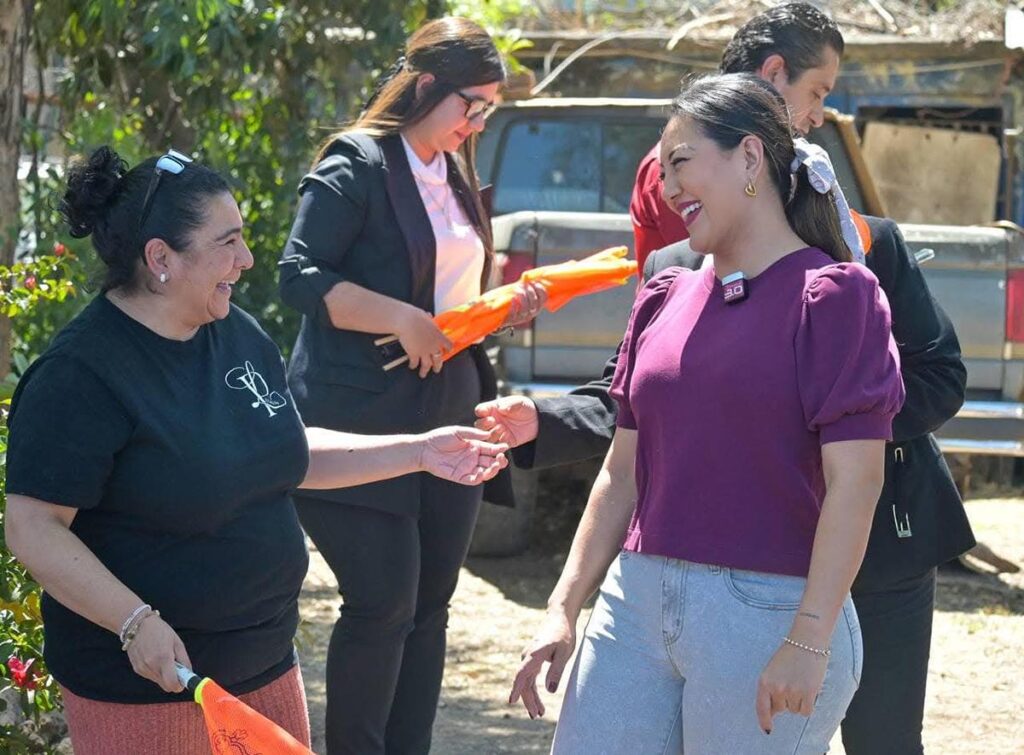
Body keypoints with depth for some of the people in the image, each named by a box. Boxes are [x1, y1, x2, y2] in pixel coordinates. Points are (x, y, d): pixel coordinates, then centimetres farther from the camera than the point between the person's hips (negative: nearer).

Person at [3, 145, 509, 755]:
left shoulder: (238, 334, 7)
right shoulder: (81, 376, -18)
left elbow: (289, 456, 20)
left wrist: (419, 452, 14)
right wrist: (137, 623, -29)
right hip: (144, 685, -8)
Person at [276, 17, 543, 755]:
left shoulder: (456, 176, 16)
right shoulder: (358, 164, -8)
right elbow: (300, 275, -15)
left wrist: (504, 308, 5)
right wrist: (401, 319, -23)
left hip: (446, 421, 8)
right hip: (363, 425, -8)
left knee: (429, 606, 8)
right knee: (382, 603, -10)